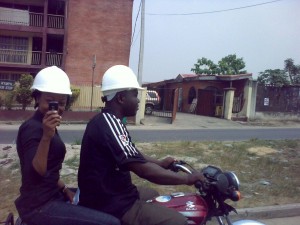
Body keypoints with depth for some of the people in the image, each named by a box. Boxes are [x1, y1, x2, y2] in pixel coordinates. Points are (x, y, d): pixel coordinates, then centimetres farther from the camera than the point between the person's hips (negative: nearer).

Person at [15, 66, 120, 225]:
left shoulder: (43, 126, 12)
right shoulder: (32, 128, -18)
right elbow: (36, 173, -29)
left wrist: (65, 190, 14)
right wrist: (46, 136, -37)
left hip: (51, 196, 10)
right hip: (39, 206, -10)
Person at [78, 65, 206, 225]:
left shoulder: (104, 120, 8)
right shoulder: (110, 124, -24)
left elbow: (133, 155, 20)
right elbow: (143, 169, -28)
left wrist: (161, 163, 18)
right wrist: (187, 179, -19)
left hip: (108, 194, 11)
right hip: (112, 205, -11)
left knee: (154, 195, 29)